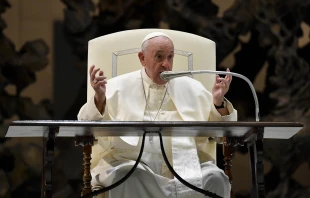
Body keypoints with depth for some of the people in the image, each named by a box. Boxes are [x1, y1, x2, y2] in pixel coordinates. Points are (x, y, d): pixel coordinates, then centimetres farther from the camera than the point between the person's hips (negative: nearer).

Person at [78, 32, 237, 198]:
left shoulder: (191, 87, 17)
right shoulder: (120, 86, 11)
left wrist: (219, 102, -3)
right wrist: (100, 98, -14)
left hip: (185, 165, 2)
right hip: (134, 163, -2)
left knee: (215, 178, -27)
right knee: (126, 177, -35)